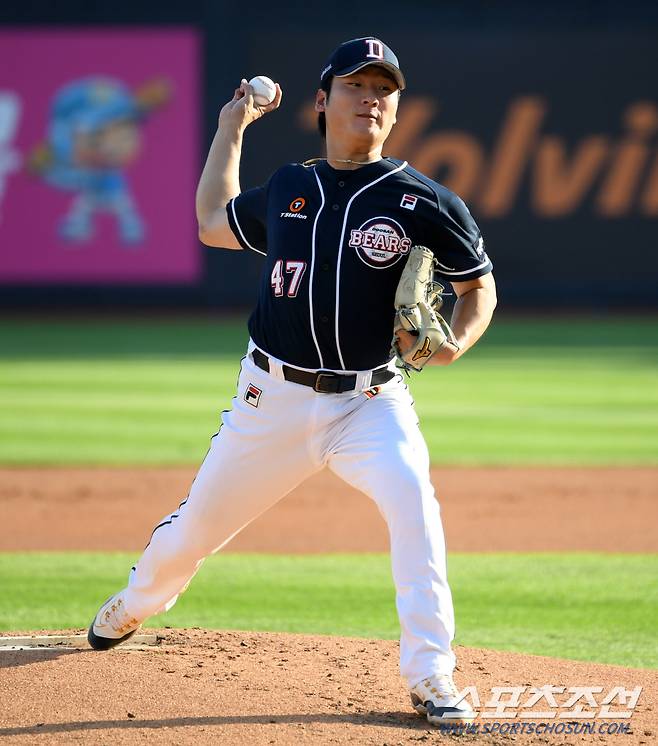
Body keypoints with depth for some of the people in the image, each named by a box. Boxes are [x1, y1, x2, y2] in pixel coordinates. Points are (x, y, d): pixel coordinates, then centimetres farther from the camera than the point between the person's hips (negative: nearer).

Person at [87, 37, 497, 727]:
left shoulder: (423, 202, -5)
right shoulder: (288, 188, 7)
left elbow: (479, 286, 3)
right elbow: (213, 224, 25)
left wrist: (455, 341, -18)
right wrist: (230, 128, 26)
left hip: (368, 404, -3)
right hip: (272, 400, 3)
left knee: (413, 500, -30)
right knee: (196, 524, 14)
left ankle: (430, 680, -23)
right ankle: (134, 605, 47)